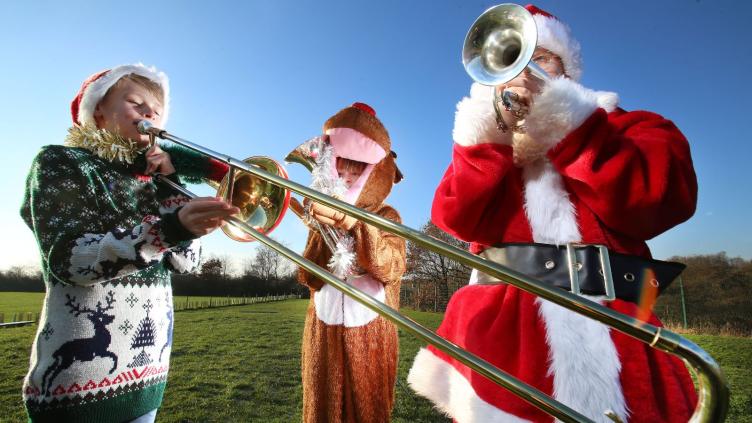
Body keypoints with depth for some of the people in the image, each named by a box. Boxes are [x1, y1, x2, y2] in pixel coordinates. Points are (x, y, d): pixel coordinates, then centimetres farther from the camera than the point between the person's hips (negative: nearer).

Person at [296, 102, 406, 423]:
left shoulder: (386, 216, -2)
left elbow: (391, 269, -20)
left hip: (370, 334, -2)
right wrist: (324, 229, -20)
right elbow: (308, 278, -5)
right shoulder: (323, 215, 5)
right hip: (324, 332, 3)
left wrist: (355, 224, -34)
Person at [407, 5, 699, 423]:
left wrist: (561, 119, -12)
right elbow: (454, 217, -3)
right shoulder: (488, 143, 14)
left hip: (609, 337, 0)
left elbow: (665, 197, -9)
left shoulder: (625, 125, 12)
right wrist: (496, 132, -12)